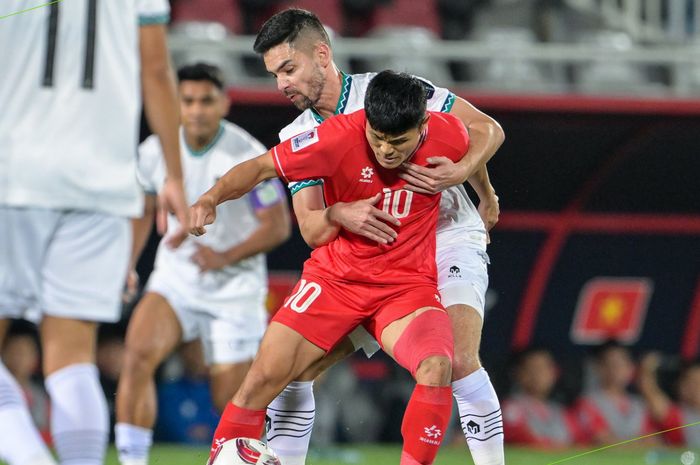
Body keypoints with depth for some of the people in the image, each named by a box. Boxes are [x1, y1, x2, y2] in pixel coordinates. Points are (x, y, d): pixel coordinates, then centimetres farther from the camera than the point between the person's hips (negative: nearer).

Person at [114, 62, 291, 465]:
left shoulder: (249, 156, -16)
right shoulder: (155, 151, -4)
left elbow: (278, 225, -13)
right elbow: (142, 209, 14)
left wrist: (227, 257, -27)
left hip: (235, 288, -3)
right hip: (174, 278, 3)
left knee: (231, 403, -3)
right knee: (138, 355, -25)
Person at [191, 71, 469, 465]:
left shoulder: (449, 136, -13)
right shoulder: (339, 137, -20)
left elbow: (482, 144, 12)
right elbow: (261, 167, -14)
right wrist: (213, 197, -32)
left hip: (409, 282, 0)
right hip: (336, 278, 0)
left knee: (437, 366, -29)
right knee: (265, 377, -11)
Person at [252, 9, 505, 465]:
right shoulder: (298, 138, 3)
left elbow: (488, 129, -6)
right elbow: (312, 230, -7)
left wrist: (463, 172, -25)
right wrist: (341, 214, -30)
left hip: (449, 243, -5)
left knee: (457, 359, -29)